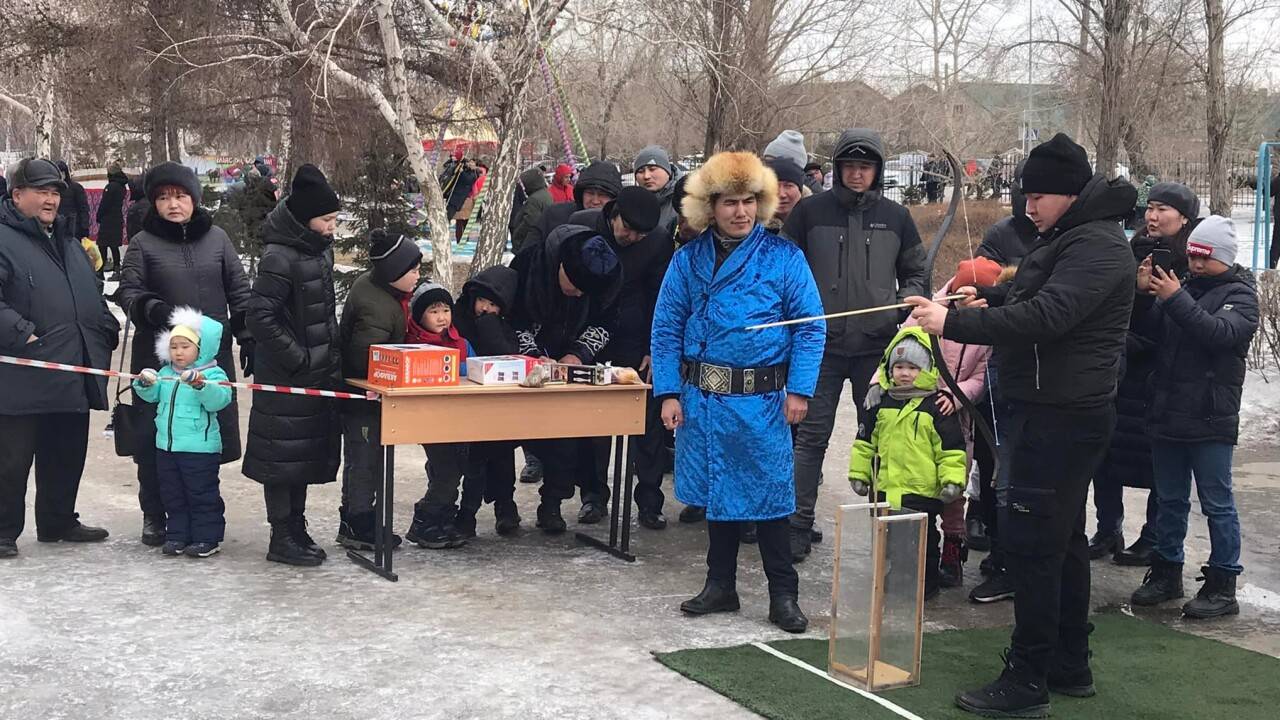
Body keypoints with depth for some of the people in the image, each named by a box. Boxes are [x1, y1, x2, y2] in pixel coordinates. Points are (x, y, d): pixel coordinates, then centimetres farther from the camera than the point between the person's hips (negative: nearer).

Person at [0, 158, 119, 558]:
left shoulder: (67, 241, 20)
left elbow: (92, 296, 27)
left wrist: (106, 331, 14)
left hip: (74, 375, 8)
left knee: (67, 453, 17)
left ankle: (58, 521, 30)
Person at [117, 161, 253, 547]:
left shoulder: (216, 238, 9)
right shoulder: (143, 243, 3)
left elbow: (239, 291, 12)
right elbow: (128, 292, 1)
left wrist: (247, 338, 8)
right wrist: (151, 308, -19)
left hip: (212, 356, 2)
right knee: (155, 439, 1)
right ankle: (154, 515, 14)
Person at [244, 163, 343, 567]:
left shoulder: (321, 249, 9)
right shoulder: (280, 257, -18)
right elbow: (260, 316, -22)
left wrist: (330, 355, 14)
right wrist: (298, 358, -20)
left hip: (318, 373, 9)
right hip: (285, 376, -8)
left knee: (309, 453, 15)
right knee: (284, 454, -1)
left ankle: (296, 529, 26)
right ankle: (282, 538, 7)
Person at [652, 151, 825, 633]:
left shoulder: (783, 257, -3)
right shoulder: (688, 259, 5)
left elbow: (810, 325, -3)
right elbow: (666, 327, 5)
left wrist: (800, 389, -11)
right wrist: (668, 392, -2)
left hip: (761, 399, -3)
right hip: (702, 398, 3)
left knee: (767, 494, 1)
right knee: (715, 490, 13)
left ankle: (783, 595, 11)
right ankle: (720, 585, 26)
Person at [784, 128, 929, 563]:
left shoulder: (895, 217, 7)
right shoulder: (811, 211, 1)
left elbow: (915, 273, 16)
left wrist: (905, 303, -3)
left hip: (878, 346, 2)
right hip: (822, 344, -2)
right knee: (811, 436, 0)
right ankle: (798, 526, 5)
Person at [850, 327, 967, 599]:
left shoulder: (936, 407, -7)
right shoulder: (881, 403, 6)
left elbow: (951, 447, -7)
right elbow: (865, 441, 13)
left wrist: (953, 480, -13)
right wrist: (859, 472, 11)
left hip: (923, 489, -4)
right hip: (886, 488, 4)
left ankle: (928, 583, 19)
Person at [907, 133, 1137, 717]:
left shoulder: (1096, 246, -17)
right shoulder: (1066, 237, 16)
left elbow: (1047, 314, -29)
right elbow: (1029, 295, 28)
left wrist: (955, 323, -30)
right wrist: (989, 300, 8)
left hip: (1059, 419, -11)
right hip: (1057, 411, 11)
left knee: (1030, 539, -9)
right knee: (1062, 538, 16)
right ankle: (1070, 666, 27)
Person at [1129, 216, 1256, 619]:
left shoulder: (1239, 294, -3)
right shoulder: (1184, 286, 12)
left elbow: (1222, 333, -22)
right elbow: (1151, 330, 6)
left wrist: (1175, 300, -24)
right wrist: (1143, 294, -10)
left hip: (1210, 420, -6)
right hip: (1167, 415, 6)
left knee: (1217, 504, 1)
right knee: (1170, 501, 15)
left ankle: (1223, 586, 7)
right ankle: (1167, 573, 26)